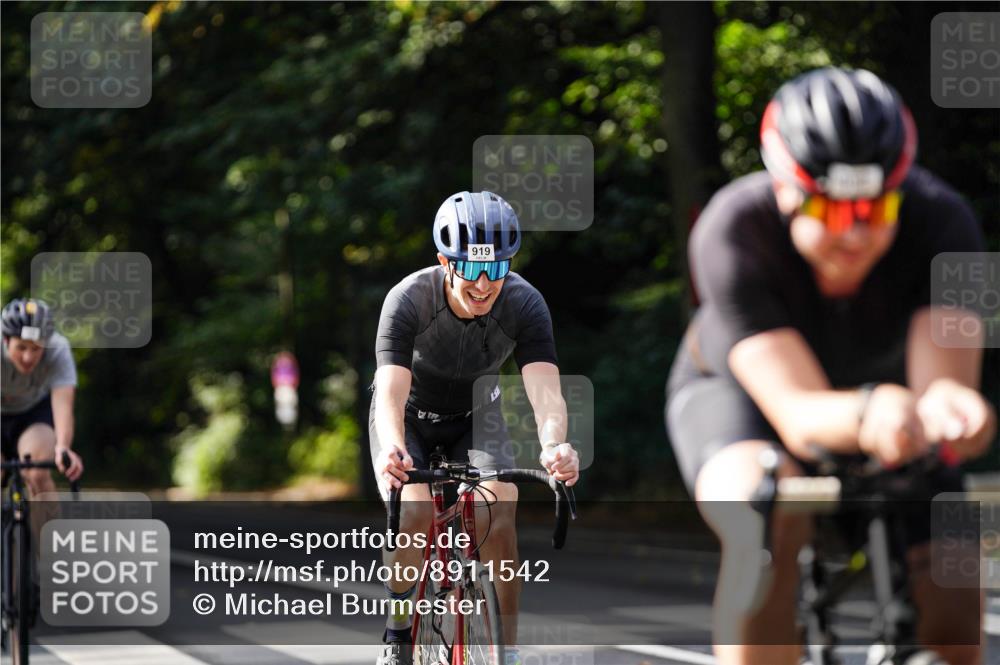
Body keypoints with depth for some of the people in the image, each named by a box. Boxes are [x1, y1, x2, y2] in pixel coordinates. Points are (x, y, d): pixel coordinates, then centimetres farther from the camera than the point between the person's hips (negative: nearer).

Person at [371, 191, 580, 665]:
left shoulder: (525, 304, -28)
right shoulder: (408, 300, -33)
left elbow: (545, 389, -39)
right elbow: (391, 391, -42)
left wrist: (553, 445, -61)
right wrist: (392, 449, -64)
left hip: (474, 415, 2)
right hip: (411, 415, -1)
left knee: (498, 509, -23)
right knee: (413, 512, -26)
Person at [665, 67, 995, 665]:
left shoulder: (942, 222, -30)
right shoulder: (733, 232, -36)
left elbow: (943, 376, -41)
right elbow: (799, 415, -44)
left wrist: (945, 406, -66)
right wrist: (867, 416, -67)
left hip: (879, 385, 3)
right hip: (736, 389, -2)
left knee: (952, 608, -15)